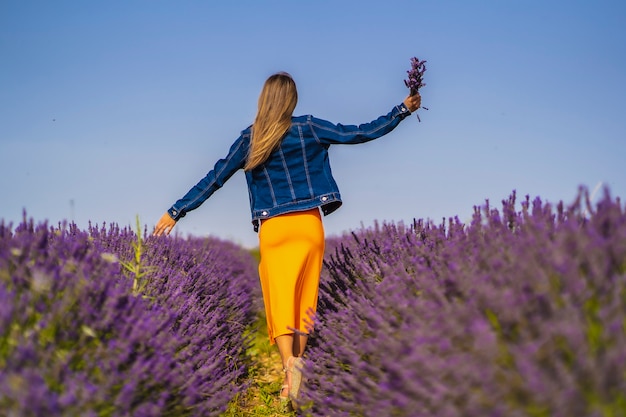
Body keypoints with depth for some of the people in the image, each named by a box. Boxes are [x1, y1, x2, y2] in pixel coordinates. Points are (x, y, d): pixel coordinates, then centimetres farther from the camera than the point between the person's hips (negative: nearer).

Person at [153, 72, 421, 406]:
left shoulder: (249, 138, 2)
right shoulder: (309, 128, 1)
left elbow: (214, 179, 3)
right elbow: (362, 133, 2)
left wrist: (176, 211, 10)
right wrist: (403, 110, 13)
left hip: (273, 229, 0)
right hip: (309, 225, 1)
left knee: (279, 299, 1)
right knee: (304, 301, 9)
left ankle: (289, 361, -24)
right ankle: (293, 380, 13)